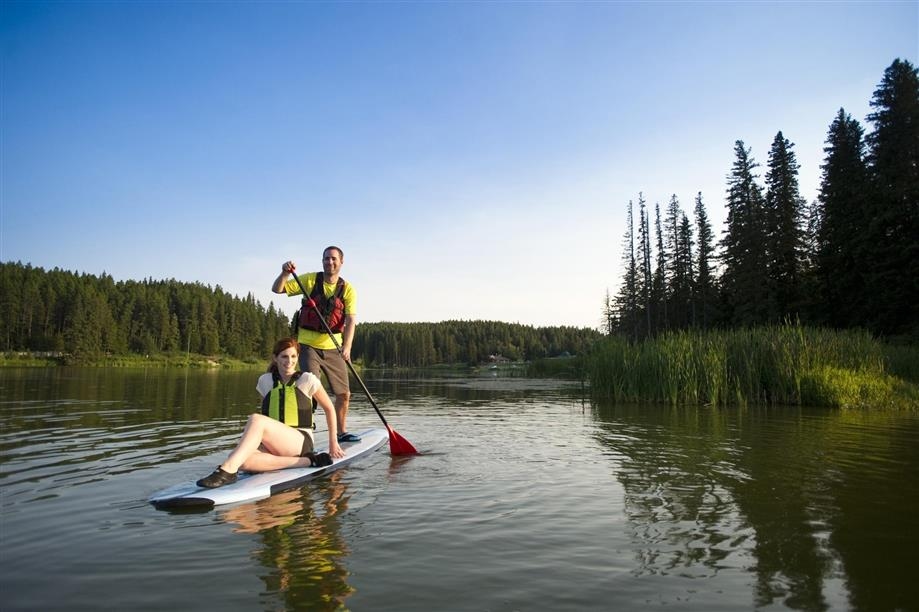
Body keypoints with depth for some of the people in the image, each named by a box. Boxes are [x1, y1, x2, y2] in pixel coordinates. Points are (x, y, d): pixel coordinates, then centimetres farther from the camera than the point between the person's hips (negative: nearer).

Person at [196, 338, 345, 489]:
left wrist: (333, 442, 12)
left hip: (301, 441, -5)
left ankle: (227, 471, -38)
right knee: (244, 462, -31)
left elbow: (329, 408, 12)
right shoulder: (265, 381, 13)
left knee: (255, 419, -29)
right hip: (274, 445, 5)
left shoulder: (307, 379, 2)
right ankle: (306, 461, -23)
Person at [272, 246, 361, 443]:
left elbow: (351, 320, -11)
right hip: (308, 345, -2)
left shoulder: (347, 289, -1)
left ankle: (342, 432, 28)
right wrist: (285, 273, -24)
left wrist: (347, 346, -26)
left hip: (333, 347, 3)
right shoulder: (310, 280, -3)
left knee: (344, 394, 9)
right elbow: (277, 289, -4)